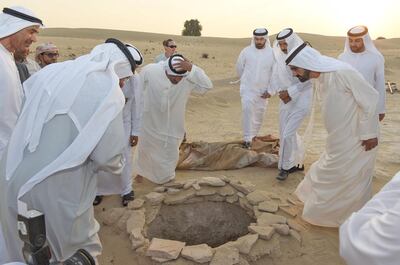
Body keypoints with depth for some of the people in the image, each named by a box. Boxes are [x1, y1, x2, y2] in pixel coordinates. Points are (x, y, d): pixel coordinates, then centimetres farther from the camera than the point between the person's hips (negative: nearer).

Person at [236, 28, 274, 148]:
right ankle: (247, 138, -13)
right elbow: (239, 68, 9)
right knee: (247, 109, -18)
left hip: (263, 89, 2)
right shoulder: (246, 51, -6)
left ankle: (253, 134, 34)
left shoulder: (272, 53, -5)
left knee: (259, 113, 13)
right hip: (248, 88, -2)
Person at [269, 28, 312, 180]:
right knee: (285, 132, 12)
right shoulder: (279, 56, 1)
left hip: (300, 101, -6)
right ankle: (297, 162, 30)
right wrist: (271, 91, -11)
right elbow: (277, 77, 5)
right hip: (285, 100, 7)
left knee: (288, 134, -10)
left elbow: (307, 80, -17)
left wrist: (289, 92, -18)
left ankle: (285, 167, 7)